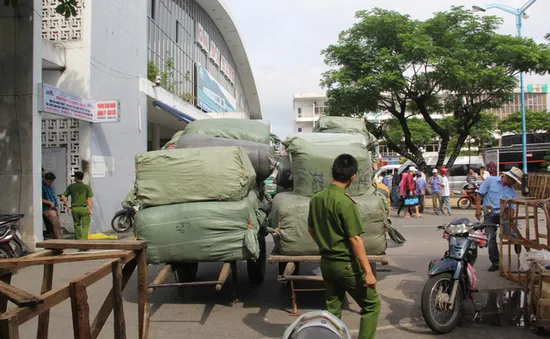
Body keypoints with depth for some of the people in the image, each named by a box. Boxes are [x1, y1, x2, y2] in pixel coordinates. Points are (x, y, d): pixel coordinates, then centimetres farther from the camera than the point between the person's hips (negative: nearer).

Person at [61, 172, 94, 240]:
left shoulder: (71, 186, 4)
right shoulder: (87, 187, 0)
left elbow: (63, 197, 0)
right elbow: (89, 199, -5)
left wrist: (67, 206, 9)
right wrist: (90, 209, -1)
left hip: (74, 208, 2)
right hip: (83, 208, -2)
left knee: (77, 225, 15)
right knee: (85, 225, 0)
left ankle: (78, 239, 23)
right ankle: (84, 239, -13)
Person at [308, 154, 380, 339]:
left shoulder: (316, 198, 1)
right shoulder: (345, 202, -20)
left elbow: (311, 229, 13)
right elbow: (355, 239, -21)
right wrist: (368, 271, -17)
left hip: (326, 263, 7)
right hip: (346, 264, -7)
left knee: (333, 308, 17)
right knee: (372, 305, 8)